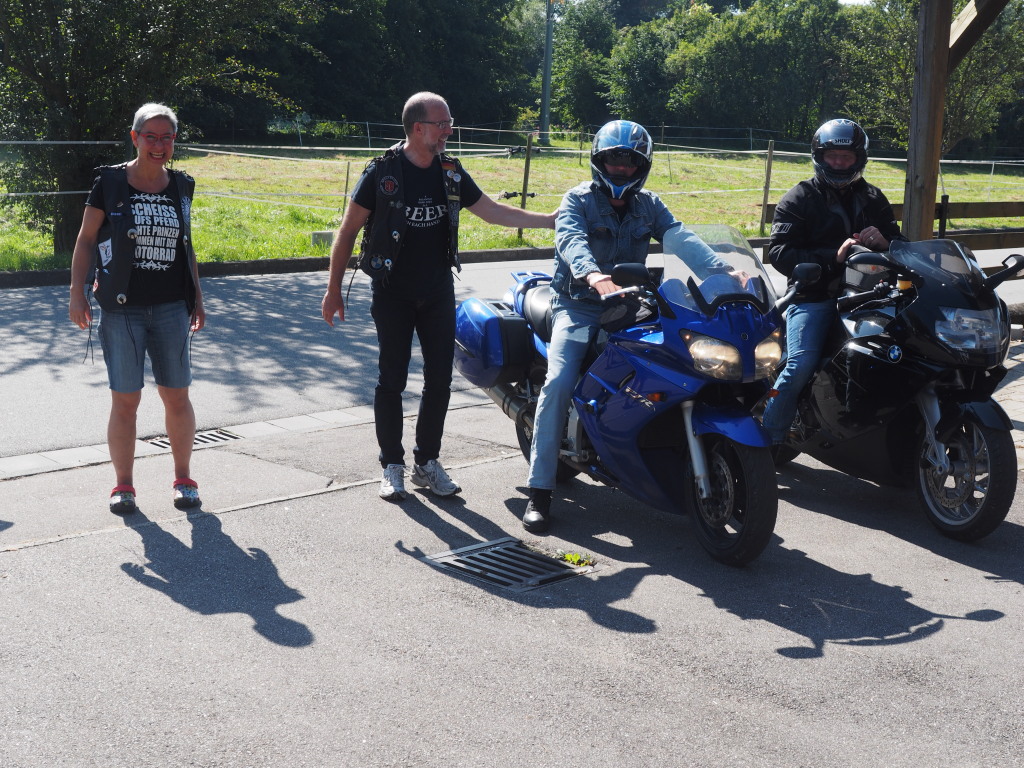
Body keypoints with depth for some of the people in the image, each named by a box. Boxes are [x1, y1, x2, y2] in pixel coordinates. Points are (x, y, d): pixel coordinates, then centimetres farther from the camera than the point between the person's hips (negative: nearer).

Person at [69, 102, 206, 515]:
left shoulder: (181, 186, 8)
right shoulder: (109, 182, -3)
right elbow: (85, 239, 1)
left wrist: (197, 298, 16)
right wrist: (77, 294, -5)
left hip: (171, 308, 3)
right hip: (121, 309, -3)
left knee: (177, 396, 5)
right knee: (125, 400, 0)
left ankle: (183, 477, 20)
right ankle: (123, 484, 13)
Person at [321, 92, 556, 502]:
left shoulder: (451, 172, 4)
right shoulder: (382, 172, -9)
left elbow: (492, 211, 10)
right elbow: (348, 230, -5)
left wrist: (549, 220, 3)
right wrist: (333, 290, -6)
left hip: (438, 293, 4)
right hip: (392, 294, -4)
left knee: (440, 380, 4)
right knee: (391, 380, 0)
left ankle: (427, 462, 17)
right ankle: (392, 465, 12)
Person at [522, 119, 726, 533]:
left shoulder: (649, 205, 11)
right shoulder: (578, 200, -2)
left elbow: (681, 238, -7)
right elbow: (571, 240, -23)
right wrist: (592, 275, -46)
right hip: (578, 305, -4)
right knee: (559, 382, -23)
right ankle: (539, 490, -19)